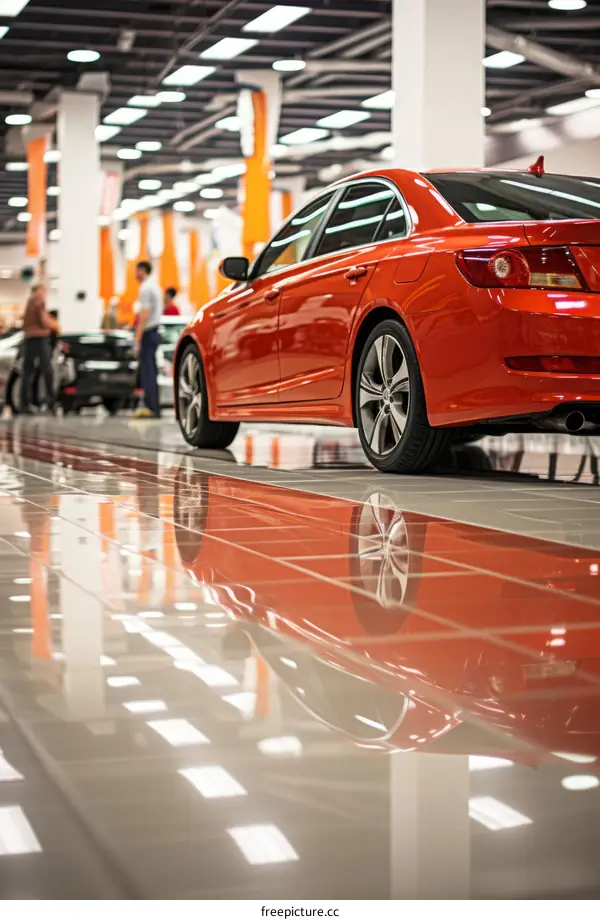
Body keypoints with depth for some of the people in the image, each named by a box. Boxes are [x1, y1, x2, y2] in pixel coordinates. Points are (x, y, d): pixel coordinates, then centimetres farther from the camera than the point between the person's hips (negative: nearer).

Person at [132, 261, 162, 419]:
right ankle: (153, 407, 13)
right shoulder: (155, 286, 18)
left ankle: (151, 408, -11)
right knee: (151, 372, 11)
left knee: (147, 371, -9)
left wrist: (137, 340, -19)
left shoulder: (145, 288, -12)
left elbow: (144, 315, -19)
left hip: (147, 333, -10)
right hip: (154, 332, 10)